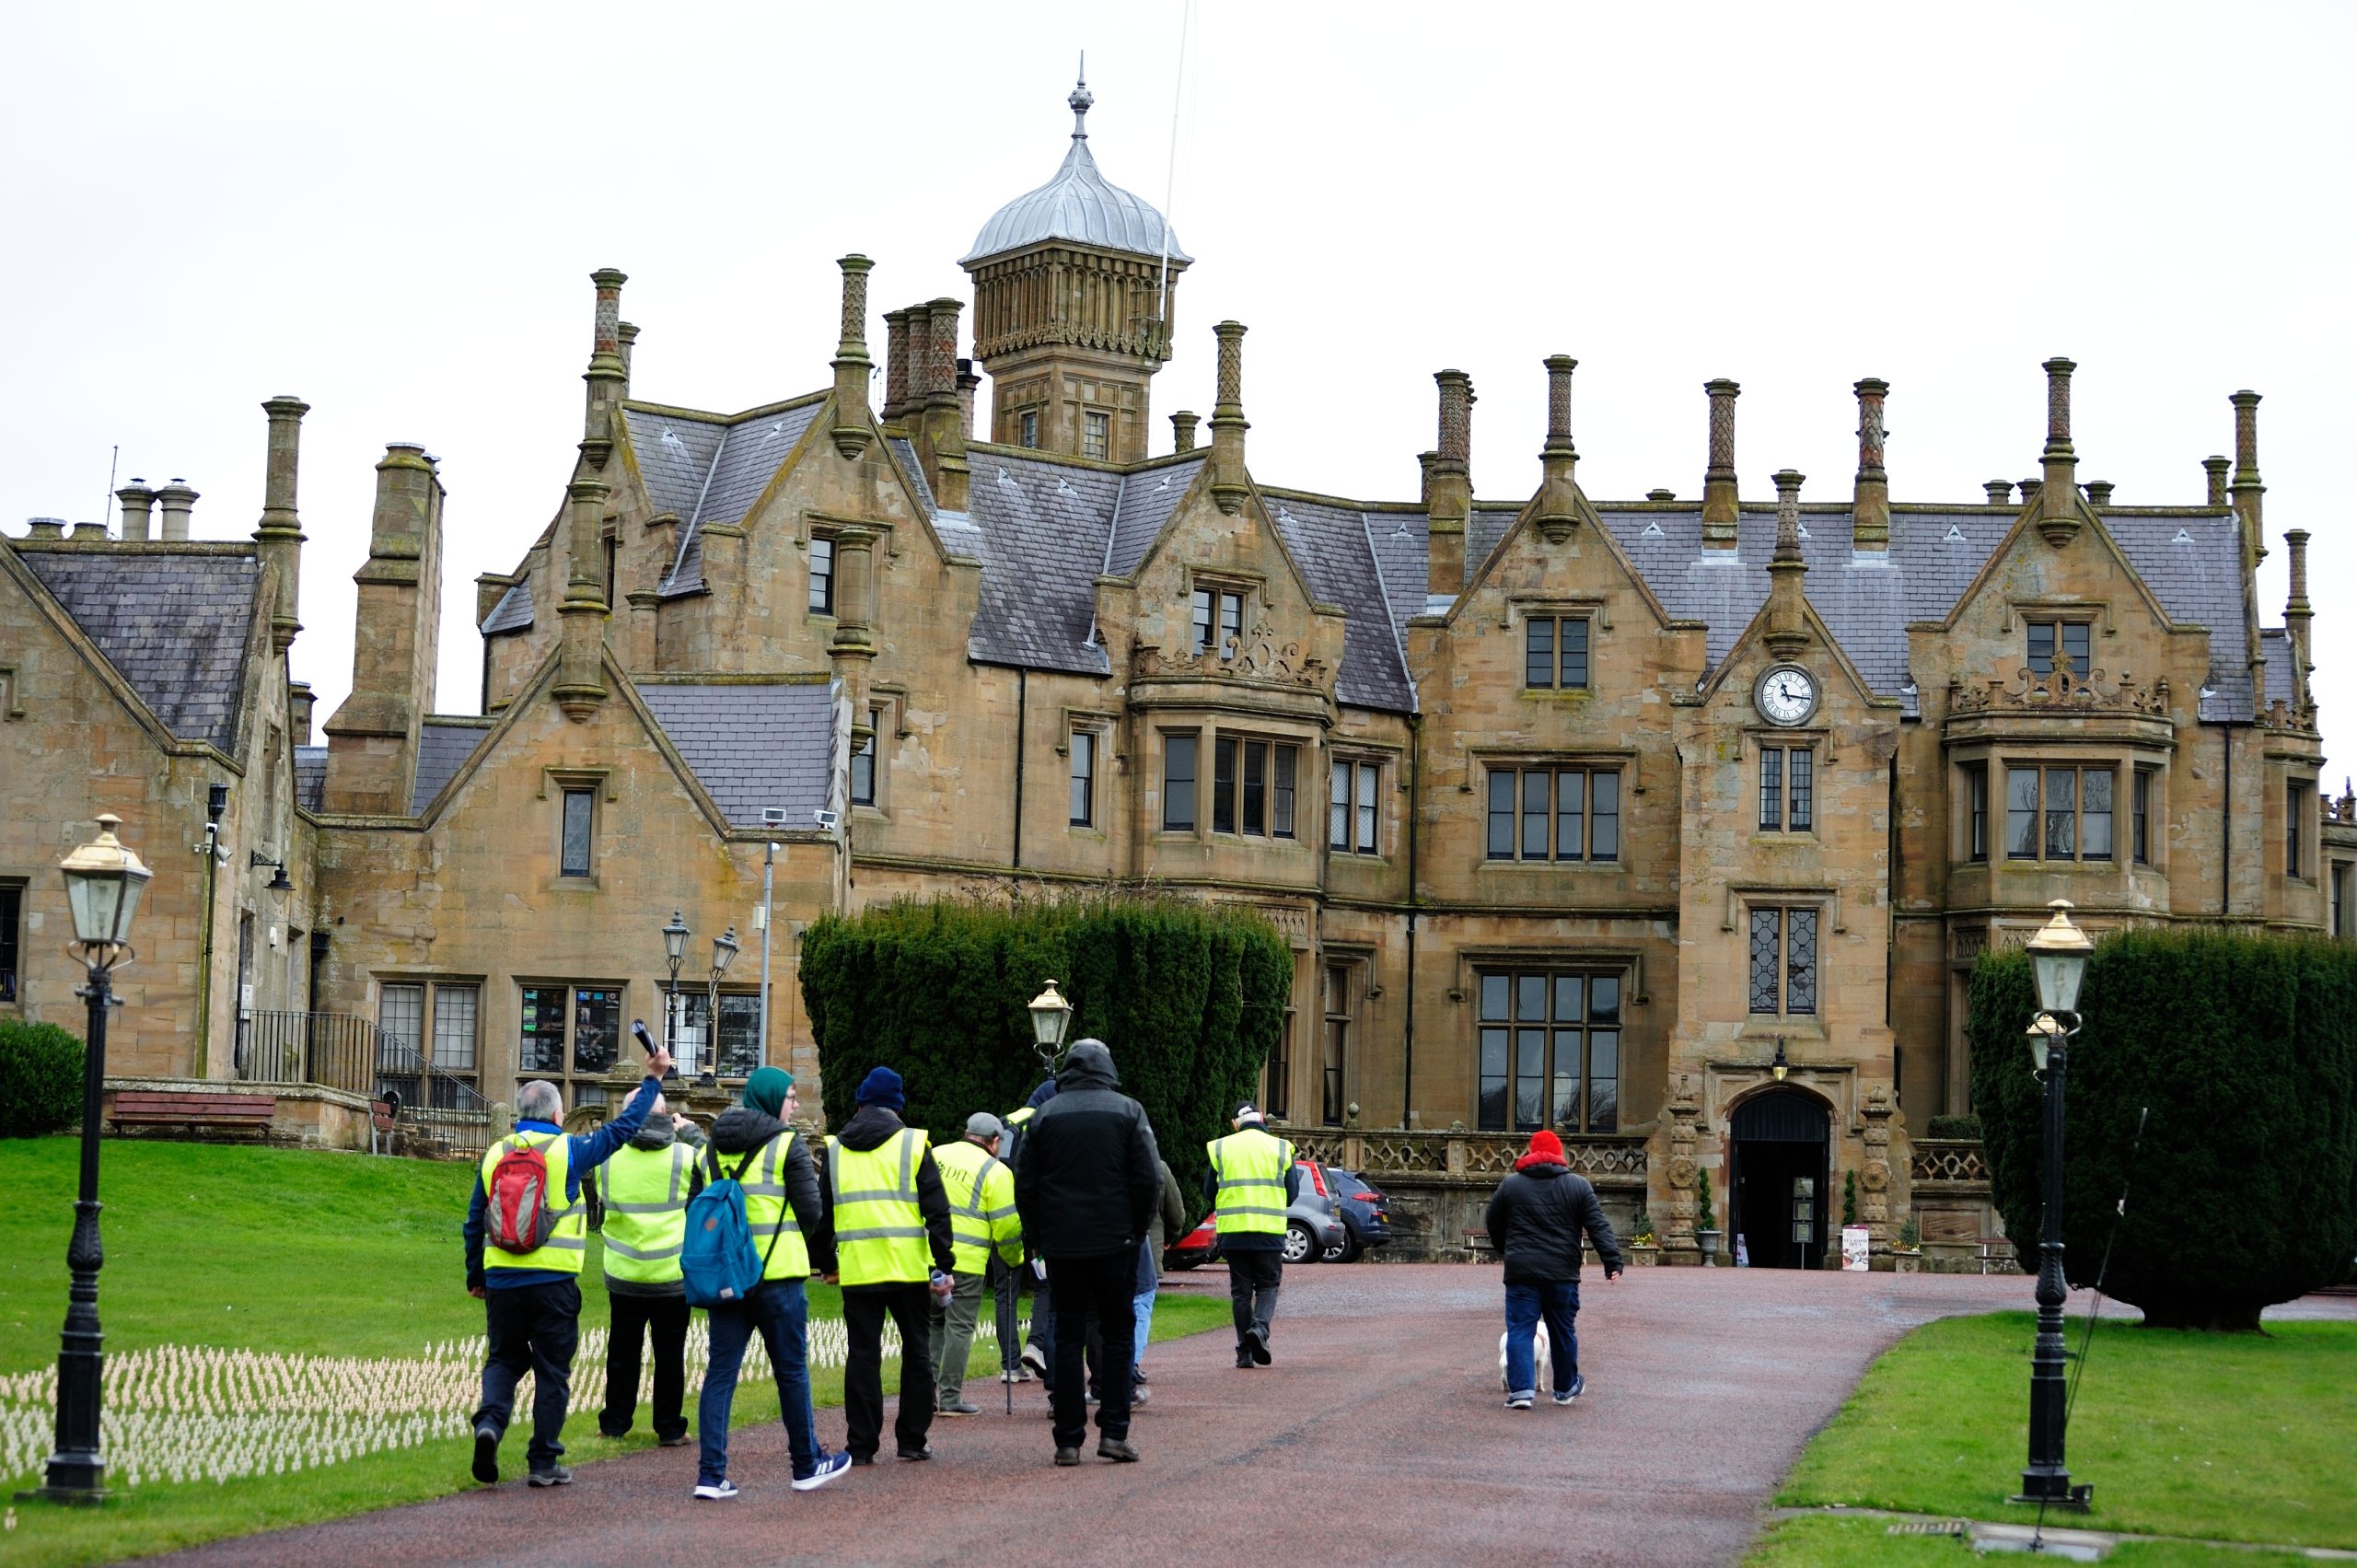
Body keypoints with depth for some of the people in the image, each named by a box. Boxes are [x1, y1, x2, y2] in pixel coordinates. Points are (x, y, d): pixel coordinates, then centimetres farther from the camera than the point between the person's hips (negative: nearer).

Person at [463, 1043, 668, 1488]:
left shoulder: (495, 1155, 6)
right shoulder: (568, 1151, -4)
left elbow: (475, 1222, 11)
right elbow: (622, 1128, 4)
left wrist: (475, 1276, 22)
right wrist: (653, 1079, 14)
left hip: (502, 1280, 3)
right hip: (553, 1281, -3)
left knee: (504, 1359, 16)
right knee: (552, 1371, 6)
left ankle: (490, 1421, -11)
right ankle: (543, 1462, 8)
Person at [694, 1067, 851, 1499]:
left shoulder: (714, 1148, 10)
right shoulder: (787, 1145, -7)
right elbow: (812, 1213, -6)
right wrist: (791, 1240, 13)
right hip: (778, 1273, -5)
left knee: (720, 1373, 4)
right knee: (791, 1371, 7)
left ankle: (711, 1474, -1)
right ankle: (807, 1465, 19)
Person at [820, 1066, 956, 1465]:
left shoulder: (834, 1150, 9)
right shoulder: (913, 1144, 1)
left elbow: (821, 1210, 14)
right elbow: (937, 1210, -3)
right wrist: (943, 1264, -1)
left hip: (856, 1269, 2)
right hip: (908, 1267, -2)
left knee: (862, 1353, 5)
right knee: (916, 1351, 10)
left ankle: (861, 1444, 2)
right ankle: (912, 1440, 12)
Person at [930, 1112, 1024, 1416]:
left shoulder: (934, 1157, 12)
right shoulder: (995, 1172, -3)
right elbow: (1007, 1225, -4)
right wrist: (1015, 1258, 13)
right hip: (965, 1260, -5)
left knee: (933, 1323, 17)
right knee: (959, 1327, 1)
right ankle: (951, 1398, 2)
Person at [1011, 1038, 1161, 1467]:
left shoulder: (1045, 1115, 4)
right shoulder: (1127, 1110, -1)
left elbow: (1024, 1185, 4)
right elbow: (1149, 1179, -7)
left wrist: (1039, 1237, 12)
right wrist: (1136, 1230, 5)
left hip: (1061, 1244, 2)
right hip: (1115, 1242, -2)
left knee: (1068, 1338, 6)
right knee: (1118, 1333, 7)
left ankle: (1068, 1440, 4)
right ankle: (1113, 1431, -1)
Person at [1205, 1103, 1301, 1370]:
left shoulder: (1220, 1148, 3)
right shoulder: (1280, 1148, 2)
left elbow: (1210, 1191, 6)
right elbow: (1292, 1193, 4)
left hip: (1232, 1231, 1)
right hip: (1269, 1231, -1)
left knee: (1241, 1290, 9)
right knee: (1268, 1286, 10)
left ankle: (1244, 1352, 6)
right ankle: (1260, 1327, -17)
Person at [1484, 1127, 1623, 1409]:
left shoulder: (1510, 1185, 5)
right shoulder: (1579, 1186, 4)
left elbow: (1493, 1226, 15)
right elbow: (1598, 1227, -2)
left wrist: (1507, 1253, 31)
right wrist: (1612, 1262, -5)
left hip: (1521, 1271, -1)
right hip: (1563, 1273, 1)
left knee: (1520, 1330, 0)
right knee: (1562, 1331, 14)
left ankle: (1520, 1389, -12)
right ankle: (1566, 1388, 27)